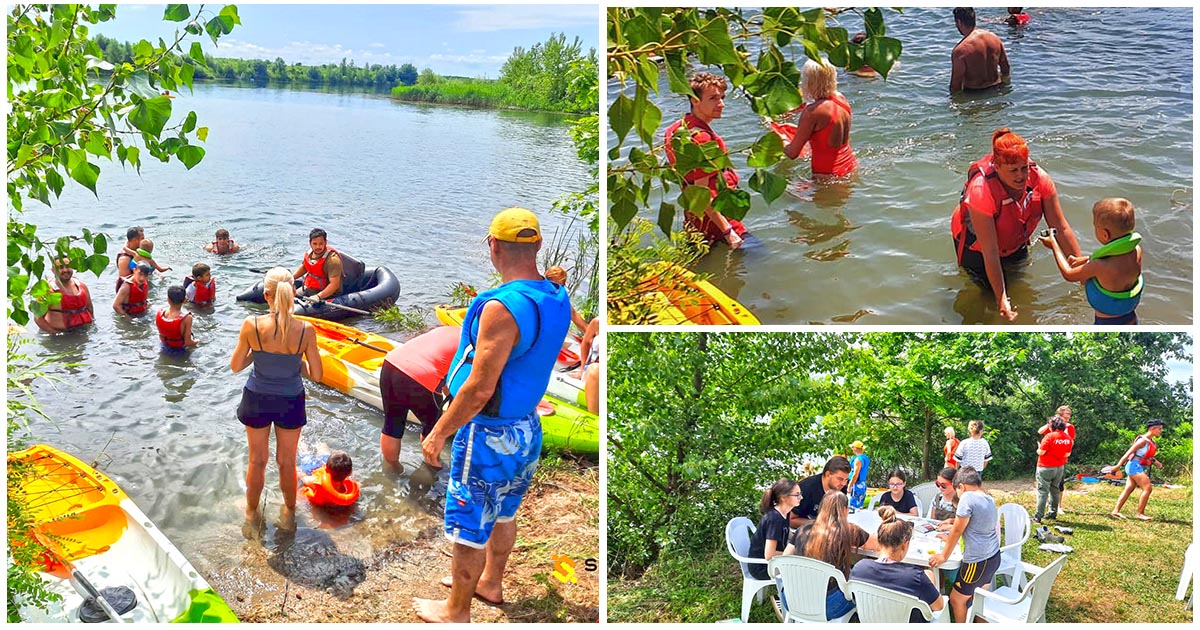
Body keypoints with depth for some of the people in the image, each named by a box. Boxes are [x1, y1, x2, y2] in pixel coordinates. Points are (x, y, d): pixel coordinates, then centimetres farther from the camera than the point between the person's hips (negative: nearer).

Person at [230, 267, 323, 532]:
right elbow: (316, 374, -12)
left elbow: (235, 366, -8)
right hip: (290, 402, 0)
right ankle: (289, 514, 41)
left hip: (257, 400, 0)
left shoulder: (251, 326, -21)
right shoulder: (305, 330, -21)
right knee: (287, 462, 21)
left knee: (257, 461, 22)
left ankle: (252, 513, 42)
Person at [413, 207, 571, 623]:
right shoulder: (557, 300, -3)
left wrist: (439, 433, -15)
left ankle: (456, 610, 26)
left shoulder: (502, 307, -28)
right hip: (529, 428, 8)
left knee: (469, 526, 9)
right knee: (504, 514, 26)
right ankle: (490, 582, 46)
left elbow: (479, 389, -26)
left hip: (490, 434, -8)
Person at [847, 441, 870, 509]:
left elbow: (855, 475, -21)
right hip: (863, 485, 10)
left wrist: (849, 486, -18)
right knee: (859, 506, 15)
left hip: (857, 485, -10)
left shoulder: (858, 459, -17)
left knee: (853, 506, -7)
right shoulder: (866, 458, 11)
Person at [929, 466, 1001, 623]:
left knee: (956, 599, 6)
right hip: (994, 557, 8)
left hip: (978, 562, -8)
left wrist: (944, 555, -3)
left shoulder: (968, 498, -18)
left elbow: (957, 531, -13)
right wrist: (951, 538, 25)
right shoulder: (990, 500, 7)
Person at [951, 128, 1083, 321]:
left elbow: (1061, 228, -19)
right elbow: (990, 252, -38)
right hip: (976, 245, -4)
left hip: (1015, 243, 5)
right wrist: (1001, 299, -37)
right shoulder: (981, 192, -42)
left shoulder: (1040, 179, -29)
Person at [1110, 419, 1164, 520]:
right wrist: (1118, 465, -17)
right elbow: (1128, 453, -16)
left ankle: (1116, 511, 9)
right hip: (1135, 466, -9)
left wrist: (1155, 461, 6)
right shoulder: (1143, 440, -15)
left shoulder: (1151, 442, 12)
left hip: (1139, 468, 9)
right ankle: (1140, 513, -6)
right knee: (1148, 488, -11)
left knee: (1128, 490, 8)